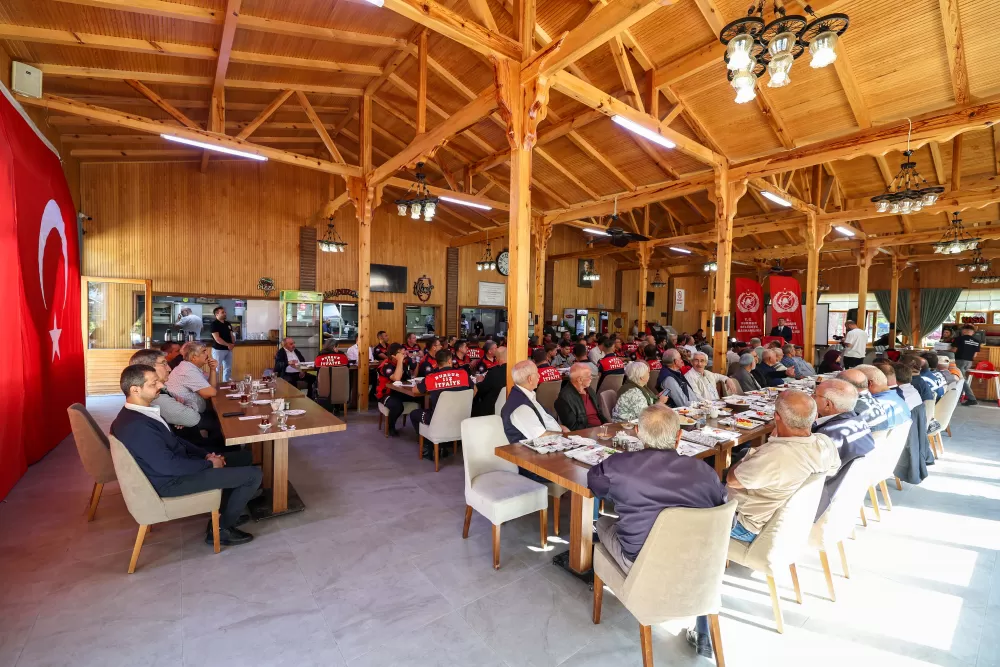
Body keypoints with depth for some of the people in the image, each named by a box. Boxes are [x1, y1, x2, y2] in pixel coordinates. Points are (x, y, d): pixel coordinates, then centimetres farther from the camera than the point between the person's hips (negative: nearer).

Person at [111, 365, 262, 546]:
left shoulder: (142, 411, 4)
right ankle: (221, 528, 8)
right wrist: (209, 464, -15)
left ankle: (225, 513, 24)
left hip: (177, 464, 10)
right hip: (172, 480, -10)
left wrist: (206, 455, 2)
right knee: (253, 474, -13)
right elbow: (168, 466, -28)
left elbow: (175, 440, 13)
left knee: (245, 456, 13)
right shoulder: (135, 425, -29)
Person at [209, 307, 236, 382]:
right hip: (218, 349, -7)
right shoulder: (214, 324, -10)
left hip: (228, 349, 7)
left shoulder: (228, 324, 12)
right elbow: (217, 339, -17)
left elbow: (231, 335, 16)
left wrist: (232, 344, -3)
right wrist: (228, 344, -12)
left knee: (228, 368, 12)